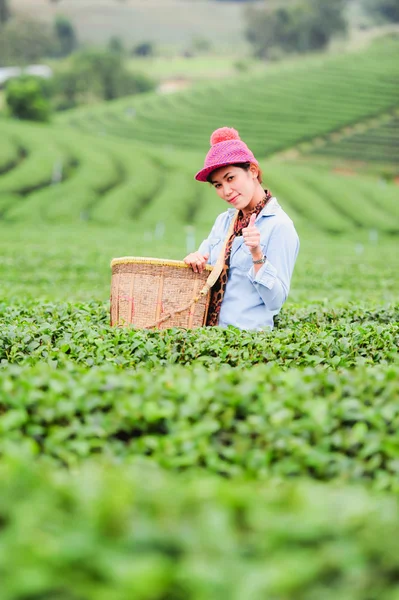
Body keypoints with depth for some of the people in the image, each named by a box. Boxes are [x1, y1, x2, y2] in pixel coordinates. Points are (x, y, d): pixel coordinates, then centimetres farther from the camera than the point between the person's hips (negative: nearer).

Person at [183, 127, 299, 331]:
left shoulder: (279, 225, -7)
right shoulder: (224, 220, 14)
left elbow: (276, 301, -10)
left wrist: (257, 255, -20)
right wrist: (194, 260, 0)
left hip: (247, 335, -6)